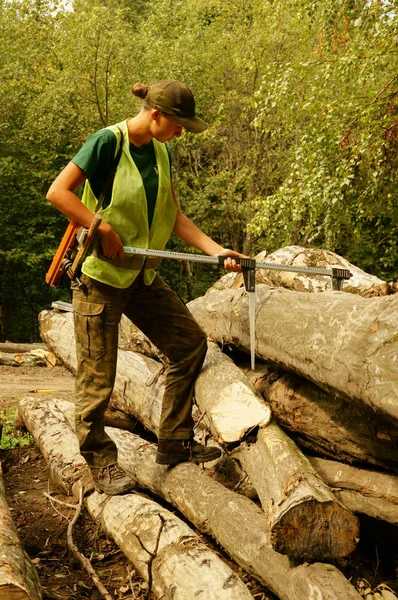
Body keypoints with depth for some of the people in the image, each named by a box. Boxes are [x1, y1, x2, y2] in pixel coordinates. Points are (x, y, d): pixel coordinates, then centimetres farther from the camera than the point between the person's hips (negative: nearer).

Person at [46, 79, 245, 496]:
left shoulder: (161, 153, 7)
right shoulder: (108, 142, -14)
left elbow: (173, 216, 7)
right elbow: (58, 192, -19)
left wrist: (215, 250, -4)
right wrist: (104, 230, -21)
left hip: (142, 275, 8)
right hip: (100, 275, -8)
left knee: (190, 343, 6)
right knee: (97, 375, 0)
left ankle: (174, 443, 18)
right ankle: (100, 461, 19)